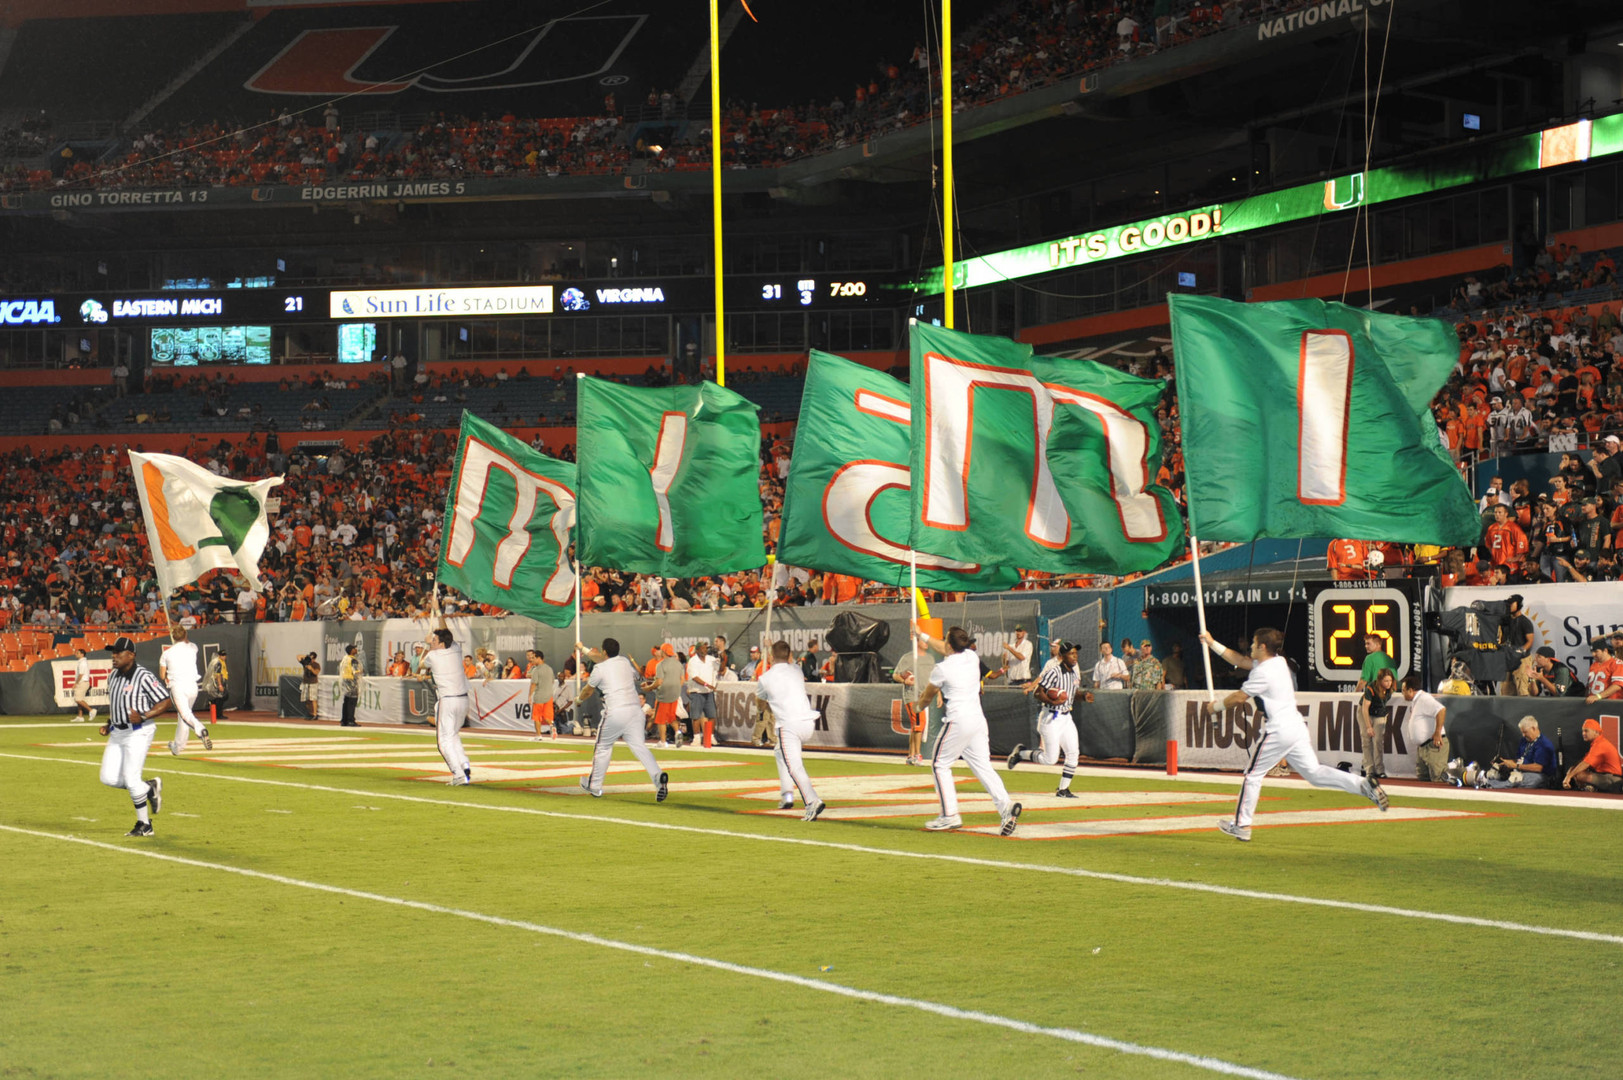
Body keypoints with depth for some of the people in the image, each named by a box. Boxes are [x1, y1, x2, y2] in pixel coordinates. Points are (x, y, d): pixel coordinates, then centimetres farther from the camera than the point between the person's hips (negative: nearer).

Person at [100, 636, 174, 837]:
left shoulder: (144, 677, -15)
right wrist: (108, 724, 11)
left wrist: (143, 717, -24)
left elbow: (166, 702, -15)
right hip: (117, 733, 8)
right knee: (108, 778, 2)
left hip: (138, 732, -8)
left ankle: (144, 825, 6)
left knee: (131, 779, -8)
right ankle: (150, 788, 23)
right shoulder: (113, 677, 9)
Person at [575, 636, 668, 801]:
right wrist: (583, 649, 50)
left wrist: (579, 700, 38)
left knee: (603, 747, 13)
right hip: (635, 709, 5)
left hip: (615, 712, -5)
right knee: (639, 745, -2)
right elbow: (605, 659, 36)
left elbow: (588, 690, 14)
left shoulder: (600, 669, -1)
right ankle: (658, 777, -26)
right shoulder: (625, 662, 16)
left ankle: (594, 786, 25)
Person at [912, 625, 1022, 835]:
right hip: (978, 719, 7)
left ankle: (950, 815, 2)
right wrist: (924, 637, 42)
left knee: (940, 765, 8)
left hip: (958, 721, -7)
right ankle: (1005, 805, -13)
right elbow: (949, 651, 30)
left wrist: (918, 706, 30)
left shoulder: (942, 668, -10)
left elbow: (928, 696, 6)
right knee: (983, 767, 6)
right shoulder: (972, 657, 7)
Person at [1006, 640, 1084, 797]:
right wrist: (1052, 702, -32)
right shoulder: (1053, 672, -16)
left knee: (1073, 754, 0)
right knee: (1050, 759, -7)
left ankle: (1063, 789, 10)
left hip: (1066, 717, 8)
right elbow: (1039, 692, -17)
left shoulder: (1076, 674, 10)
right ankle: (1020, 753, 17)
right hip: (1051, 718, -8)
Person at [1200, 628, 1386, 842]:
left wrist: (1214, 706, 7)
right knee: (1313, 772, 7)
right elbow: (1240, 661, 23)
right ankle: (1362, 784, -8)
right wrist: (1212, 644, 26)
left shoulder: (1263, 672, -14)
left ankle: (1241, 825, 10)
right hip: (1297, 727, 9)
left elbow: (1239, 698, -9)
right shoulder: (1278, 662, 13)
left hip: (1278, 731, -9)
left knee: (1253, 775, 4)